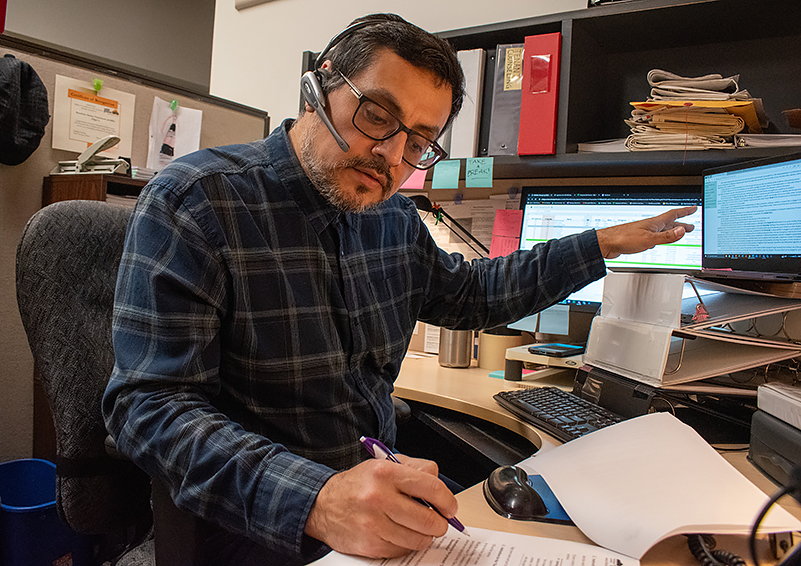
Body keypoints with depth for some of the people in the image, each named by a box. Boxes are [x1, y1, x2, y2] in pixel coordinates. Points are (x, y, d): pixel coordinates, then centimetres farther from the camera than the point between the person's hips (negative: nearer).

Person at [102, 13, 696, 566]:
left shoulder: (395, 219, 5)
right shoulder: (195, 202, -14)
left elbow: (467, 293, 22)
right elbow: (152, 405, -19)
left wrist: (604, 244, 21)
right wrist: (313, 503, -34)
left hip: (387, 493, 6)